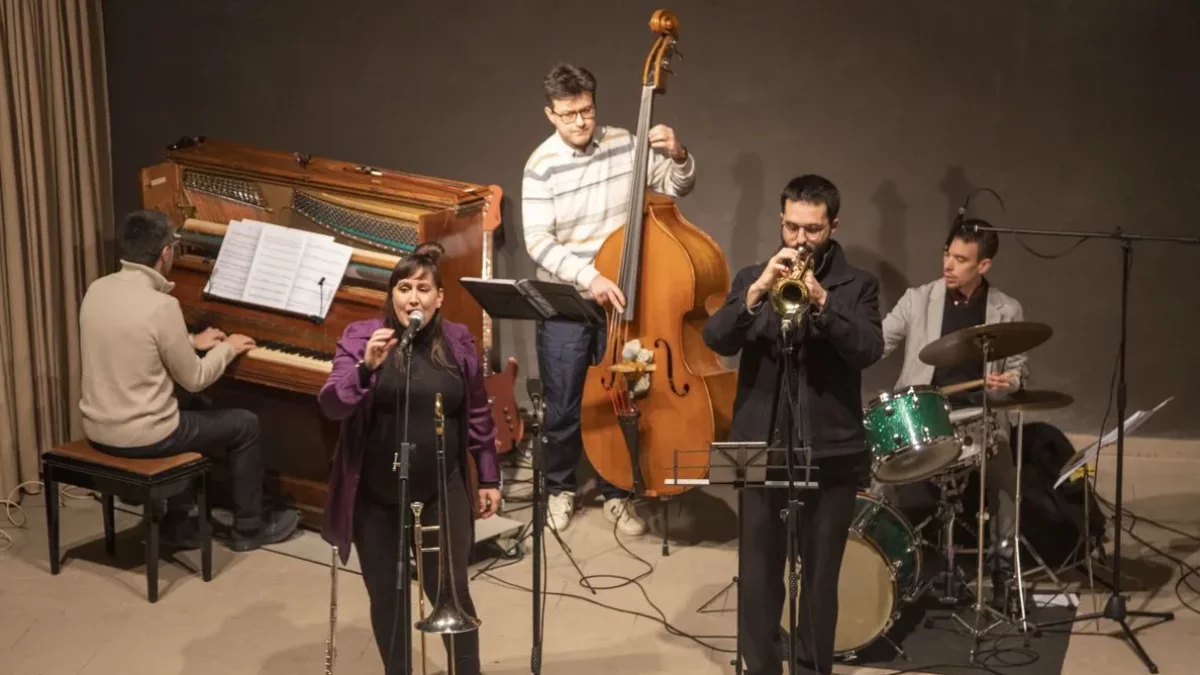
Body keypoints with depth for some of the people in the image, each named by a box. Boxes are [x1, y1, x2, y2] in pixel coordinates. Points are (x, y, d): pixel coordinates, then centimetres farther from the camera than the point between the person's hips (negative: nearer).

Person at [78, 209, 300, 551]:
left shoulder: (97, 290, 1)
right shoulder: (161, 306, -22)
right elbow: (194, 380, -12)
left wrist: (193, 342, 25)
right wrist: (227, 349, 6)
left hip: (98, 427, 8)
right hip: (140, 435, -8)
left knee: (193, 408, 32)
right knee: (245, 424, 12)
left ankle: (178, 518, 35)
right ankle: (248, 528, 27)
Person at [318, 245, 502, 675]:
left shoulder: (458, 342, 0)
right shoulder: (361, 335, -6)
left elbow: (478, 415, 8)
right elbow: (331, 406, -16)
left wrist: (489, 478, 10)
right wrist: (366, 366, -32)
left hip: (441, 494, 1)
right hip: (375, 497, 0)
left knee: (451, 591, 5)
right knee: (386, 595, 11)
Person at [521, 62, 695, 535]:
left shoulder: (624, 145, -4)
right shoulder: (542, 166, -12)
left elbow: (678, 187, 3)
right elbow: (538, 242, -18)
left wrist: (678, 155, -19)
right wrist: (588, 277, -30)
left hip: (620, 297, 2)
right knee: (564, 406, 6)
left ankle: (615, 493, 27)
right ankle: (560, 488, 29)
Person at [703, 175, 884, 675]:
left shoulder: (858, 286, 4)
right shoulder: (752, 277, 9)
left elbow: (868, 350, -12)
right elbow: (717, 341, -6)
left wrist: (822, 302, -25)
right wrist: (758, 291, -20)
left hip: (831, 452, -1)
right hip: (762, 448, 1)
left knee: (820, 575, 5)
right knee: (758, 574, 5)